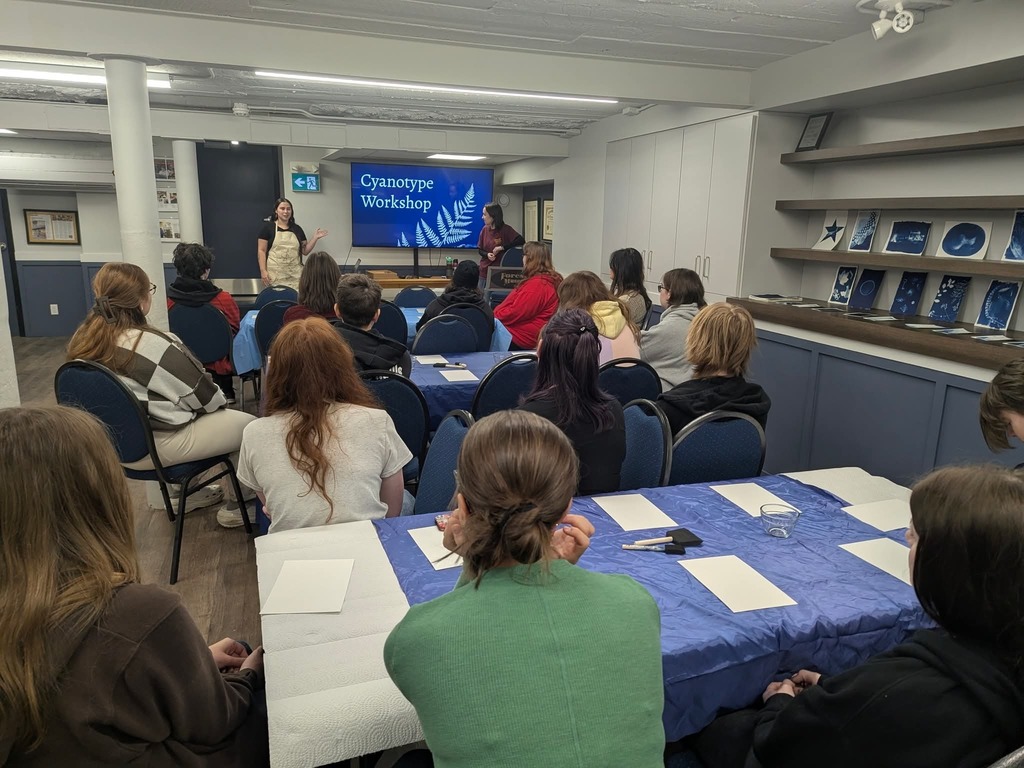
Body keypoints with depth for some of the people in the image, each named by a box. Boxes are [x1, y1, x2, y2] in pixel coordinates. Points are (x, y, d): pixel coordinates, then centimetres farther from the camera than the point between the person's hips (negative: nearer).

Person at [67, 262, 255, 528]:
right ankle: (236, 507, 17)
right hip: (156, 446, -8)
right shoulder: (153, 345, -25)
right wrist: (220, 401, 7)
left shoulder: (84, 339, -2)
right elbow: (204, 395, -16)